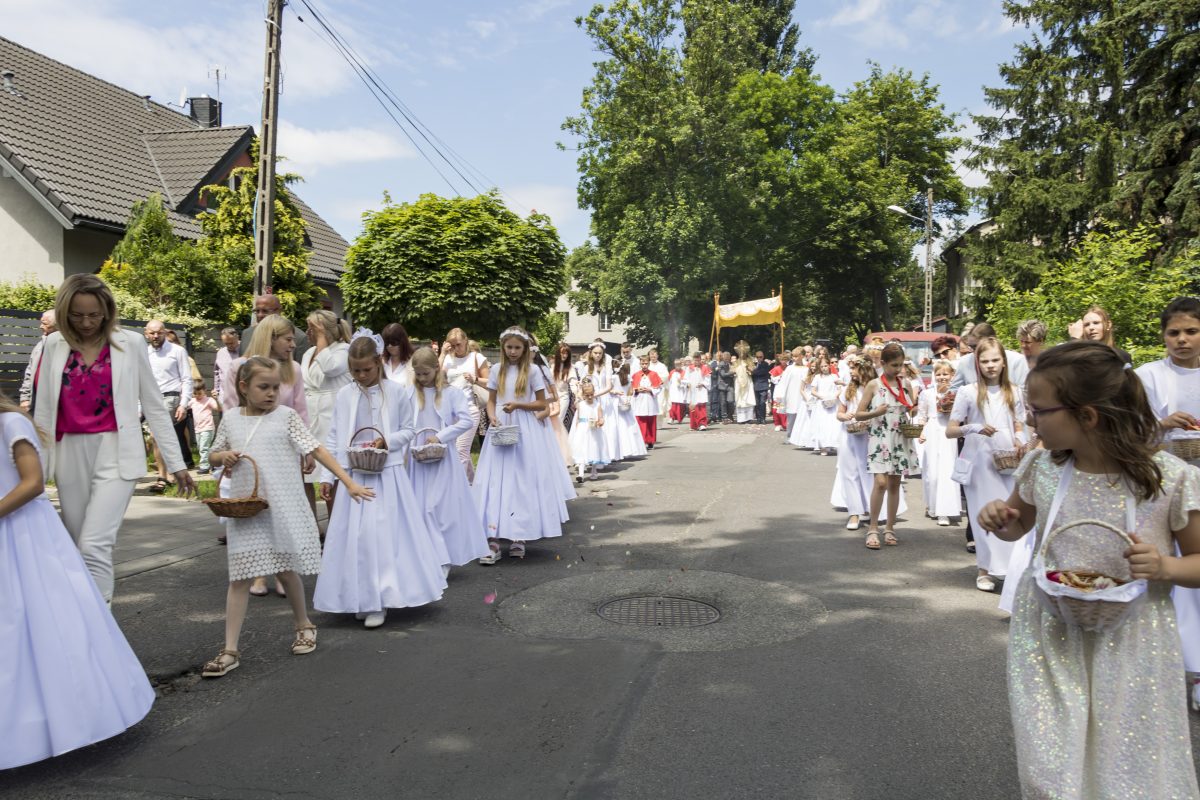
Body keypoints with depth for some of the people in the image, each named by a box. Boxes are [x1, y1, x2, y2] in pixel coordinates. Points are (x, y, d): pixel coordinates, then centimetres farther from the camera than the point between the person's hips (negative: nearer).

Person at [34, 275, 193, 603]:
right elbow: (43, 410, 10)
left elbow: (154, 406, 3)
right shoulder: (54, 345, 6)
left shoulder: (130, 343, -1)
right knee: (80, 551, 10)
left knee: (94, 545, -15)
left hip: (115, 454, -3)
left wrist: (176, 463, 2)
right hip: (70, 457, 3)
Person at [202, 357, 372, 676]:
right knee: (240, 576, 1)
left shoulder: (286, 416, -2)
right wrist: (225, 456, -6)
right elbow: (214, 455, 19)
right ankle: (230, 650, 6)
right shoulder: (231, 419, 6)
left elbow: (315, 449, -5)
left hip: (284, 506, -2)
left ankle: (303, 624, 33)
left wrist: (349, 482, -10)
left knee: (286, 570, 9)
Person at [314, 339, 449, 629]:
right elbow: (334, 438, 7)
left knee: (386, 534, -4)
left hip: (388, 474, -2)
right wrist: (326, 476, 5)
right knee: (354, 535, 4)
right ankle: (362, 600, 17)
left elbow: (408, 430, 5)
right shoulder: (344, 395, 4)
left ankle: (379, 600, 6)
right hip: (354, 475, 2)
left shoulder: (398, 392, -2)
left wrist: (387, 440, -14)